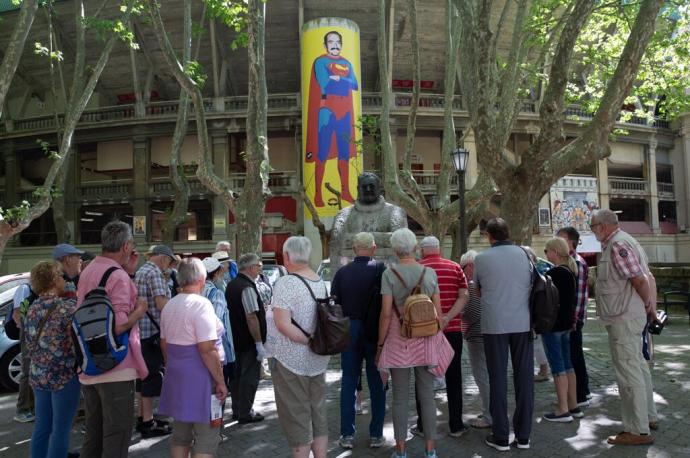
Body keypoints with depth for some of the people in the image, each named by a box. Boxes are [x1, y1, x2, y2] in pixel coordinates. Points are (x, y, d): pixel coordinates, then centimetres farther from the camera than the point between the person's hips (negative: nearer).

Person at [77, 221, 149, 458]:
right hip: (115, 368, -9)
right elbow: (119, 325, -25)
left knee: (93, 430, 19)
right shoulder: (118, 276, -18)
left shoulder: (87, 272, 9)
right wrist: (140, 310, -7)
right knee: (117, 434, 1)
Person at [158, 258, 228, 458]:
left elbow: (164, 343, 16)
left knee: (180, 434, 18)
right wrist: (220, 381, -16)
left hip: (176, 375, 8)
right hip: (200, 376, -8)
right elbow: (207, 349, -22)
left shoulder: (169, 305, 8)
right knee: (206, 438, 2)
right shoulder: (201, 304, -17)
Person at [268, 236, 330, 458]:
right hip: (318, 360, 7)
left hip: (290, 359, -6)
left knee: (296, 416, 6)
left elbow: (283, 324, -25)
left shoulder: (286, 283, -17)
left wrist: (309, 341, -18)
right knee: (318, 412, 17)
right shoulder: (321, 282, 5)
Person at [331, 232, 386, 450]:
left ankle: (347, 434, 14)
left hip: (348, 331, 2)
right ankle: (376, 435, 15)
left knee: (348, 382, 10)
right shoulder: (380, 269, -9)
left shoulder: (342, 272, 0)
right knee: (376, 383, 9)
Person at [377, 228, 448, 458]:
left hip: (398, 341, -2)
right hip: (426, 341, 2)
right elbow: (438, 311, 2)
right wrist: (439, 339, 13)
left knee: (400, 396, 7)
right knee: (427, 395, 10)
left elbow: (386, 313, -10)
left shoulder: (389, 274, -7)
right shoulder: (430, 273, 1)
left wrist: (380, 344, -1)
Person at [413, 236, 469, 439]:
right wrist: (447, 318, -15)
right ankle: (456, 425, 14)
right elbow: (463, 297, -8)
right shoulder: (455, 267, 2)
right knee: (453, 378, 10)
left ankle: (423, 426, 13)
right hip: (452, 330, 1)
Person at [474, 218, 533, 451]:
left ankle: (500, 437, 11)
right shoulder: (524, 254, 1)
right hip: (523, 323, 2)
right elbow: (531, 285, 10)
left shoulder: (481, 259, -5)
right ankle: (523, 435, 16)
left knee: (498, 380, 6)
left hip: (495, 325, -2)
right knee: (524, 378, 9)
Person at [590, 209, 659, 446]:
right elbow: (649, 278, 14)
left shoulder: (618, 245, -18)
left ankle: (638, 431, 3)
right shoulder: (621, 242, 14)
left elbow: (640, 280, -20)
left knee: (629, 373, -4)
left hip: (623, 319, -11)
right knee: (639, 368, 19)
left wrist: (648, 305, -4)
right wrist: (651, 308, 11)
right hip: (630, 317, 11)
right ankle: (648, 417, 32)